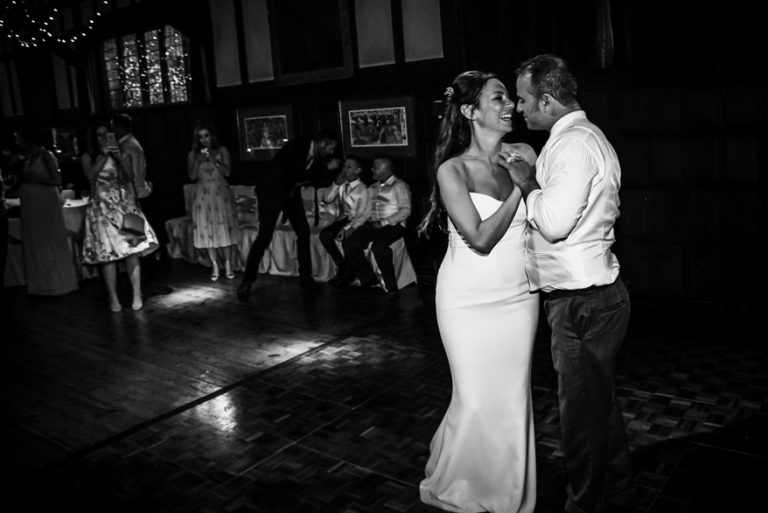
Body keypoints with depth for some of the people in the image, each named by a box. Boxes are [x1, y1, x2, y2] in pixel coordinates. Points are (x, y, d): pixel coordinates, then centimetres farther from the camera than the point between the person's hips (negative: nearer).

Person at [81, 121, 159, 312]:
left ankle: (137, 295, -7)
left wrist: (118, 158, -7)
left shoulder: (117, 154, 14)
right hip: (102, 206, -1)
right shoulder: (88, 157, 8)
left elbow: (129, 178, 5)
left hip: (123, 203, 2)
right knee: (108, 253, -5)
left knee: (132, 249, -9)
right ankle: (113, 298, 2)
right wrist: (104, 156, -12)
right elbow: (91, 175, -10)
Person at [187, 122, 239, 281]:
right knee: (208, 230, 0)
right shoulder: (193, 154, 6)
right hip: (204, 195, 1)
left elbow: (226, 172, -5)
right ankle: (215, 266, 7)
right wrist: (198, 161, -14)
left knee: (224, 228, -3)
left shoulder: (222, 150, 4)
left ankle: (228, 265, 3)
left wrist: (212, 159, -15)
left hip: (221, 193, -1)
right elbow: (192, 176, -1)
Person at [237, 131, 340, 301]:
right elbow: (297, 175, -31)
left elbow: (319, 183, 4)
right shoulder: (297, 146, -24)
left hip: (291, 193, 8)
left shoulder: (318, 156, -2)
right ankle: (247, 281, -2)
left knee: (303, 231, 4)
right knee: (264, 237, -11)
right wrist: (325, 168, -22)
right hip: (272, 191, -8)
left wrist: (329, 170, -12)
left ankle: (305, 276, 17)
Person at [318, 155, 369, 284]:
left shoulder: (362, 189, -7)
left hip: (356, 222, -5)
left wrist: (347, 228, -25)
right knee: (324, 234, -24)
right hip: (343, 219, 5)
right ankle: (342, 267, -11)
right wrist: (336, 184, -7)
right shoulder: (341, 185, 10)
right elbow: (326, 199, 3)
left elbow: (361, 214, -14)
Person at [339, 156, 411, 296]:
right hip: (373, 224, 7)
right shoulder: (372, 188, 22)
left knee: (378, 247, -35)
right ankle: (370, 281, -7)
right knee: (349, 243, -15)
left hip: (393, 225, -7)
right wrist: (353, 227, 8)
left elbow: (406, 210, -10)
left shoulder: (399, 186, 0)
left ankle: (391, 286, -19)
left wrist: (385, 221, -19)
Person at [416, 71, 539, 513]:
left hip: (519, 296, 4)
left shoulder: (524, 154, 2)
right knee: (477, 402, 2)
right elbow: (481, 238, -17)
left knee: (514, 398, 11)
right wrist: (519, 187, -14)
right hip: (470, 300, -4)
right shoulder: (453, 170, -9)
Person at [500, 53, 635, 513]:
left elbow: (554, 222, -27)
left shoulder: (574, 142, -18)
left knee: (582, 411, 5)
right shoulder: (581, 136, 15)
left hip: (583, 303, -11)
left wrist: (528, 184, -12)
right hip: (594, 294, 11)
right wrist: (528, 177, 10)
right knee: (601, 401, 23)